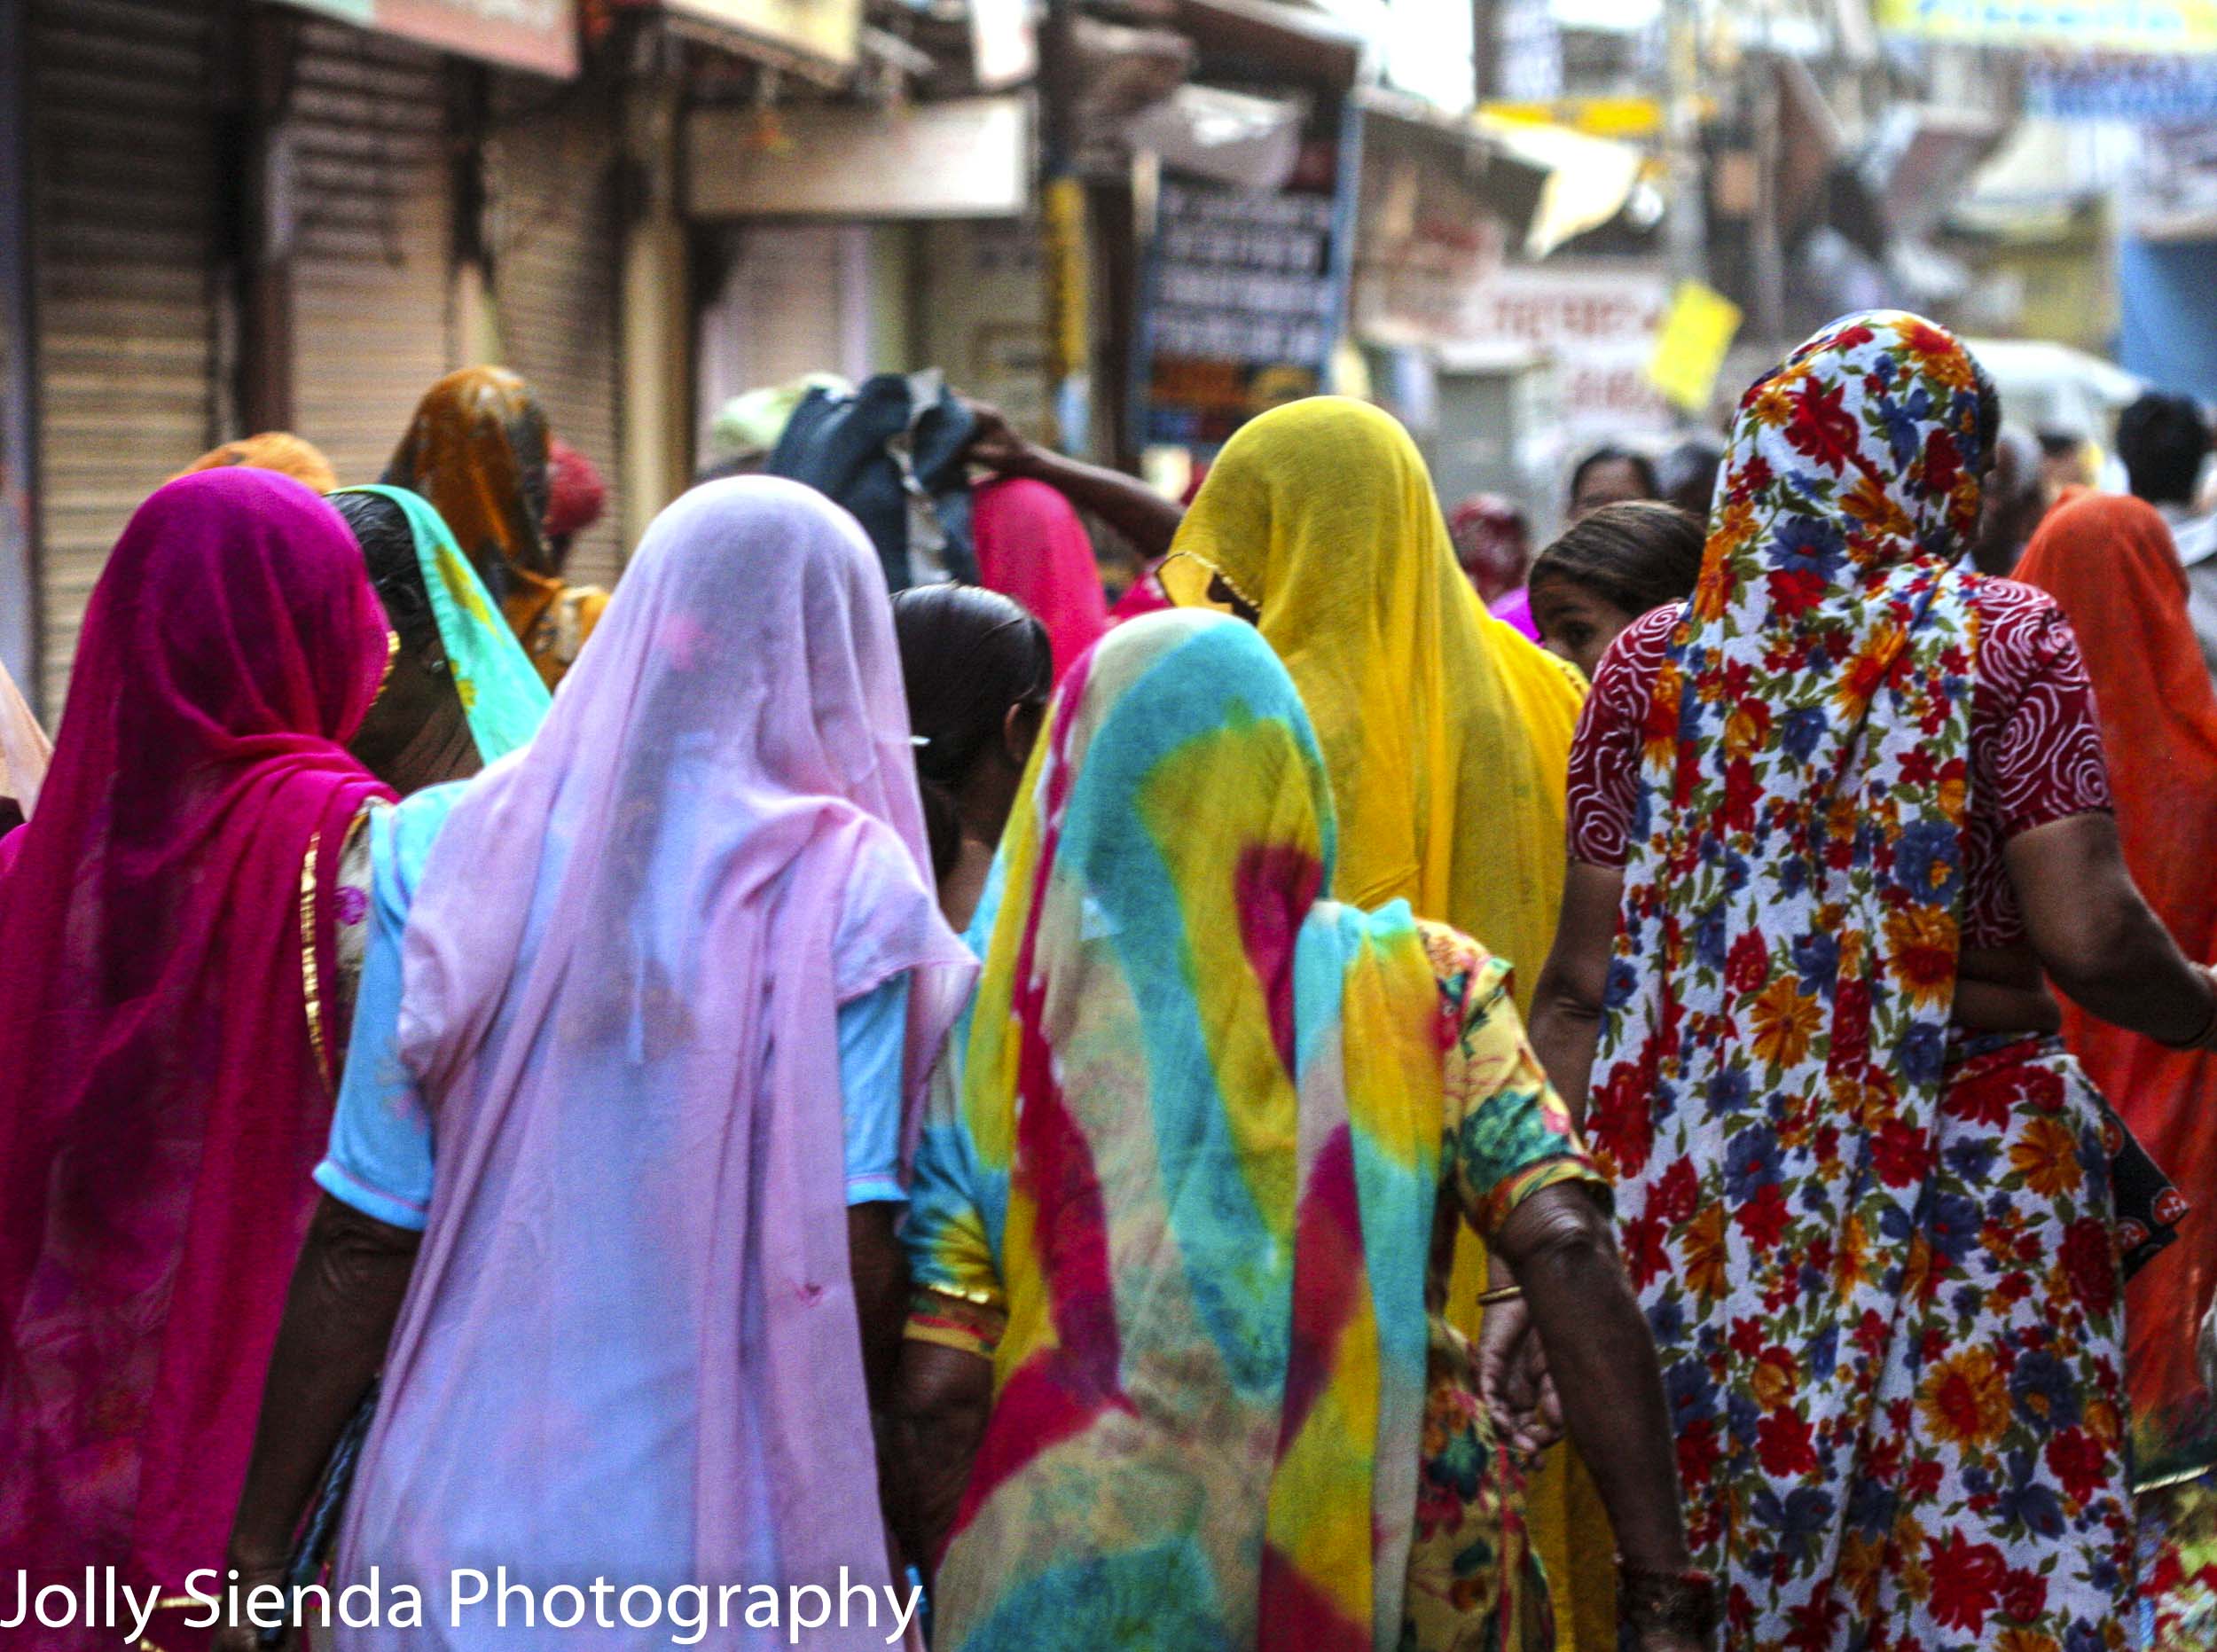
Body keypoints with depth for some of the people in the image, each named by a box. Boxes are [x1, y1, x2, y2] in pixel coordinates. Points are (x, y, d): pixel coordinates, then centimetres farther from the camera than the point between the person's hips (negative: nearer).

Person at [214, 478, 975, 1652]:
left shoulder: (449, 850, -1)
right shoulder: (847, 890, -7)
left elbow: (362, 1243, -2)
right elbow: (845, 1260, -13)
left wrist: (262, 1542, 5)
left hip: (459, 1529, 2)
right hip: (728, 1554, -2)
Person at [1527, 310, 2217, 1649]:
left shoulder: (1655, 661, 3)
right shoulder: (2004, 642, -5)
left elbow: (1583, 986, 1)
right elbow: (2092, 940, -13)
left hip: (1707, 1184, 3)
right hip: (1976, 1173, -3)